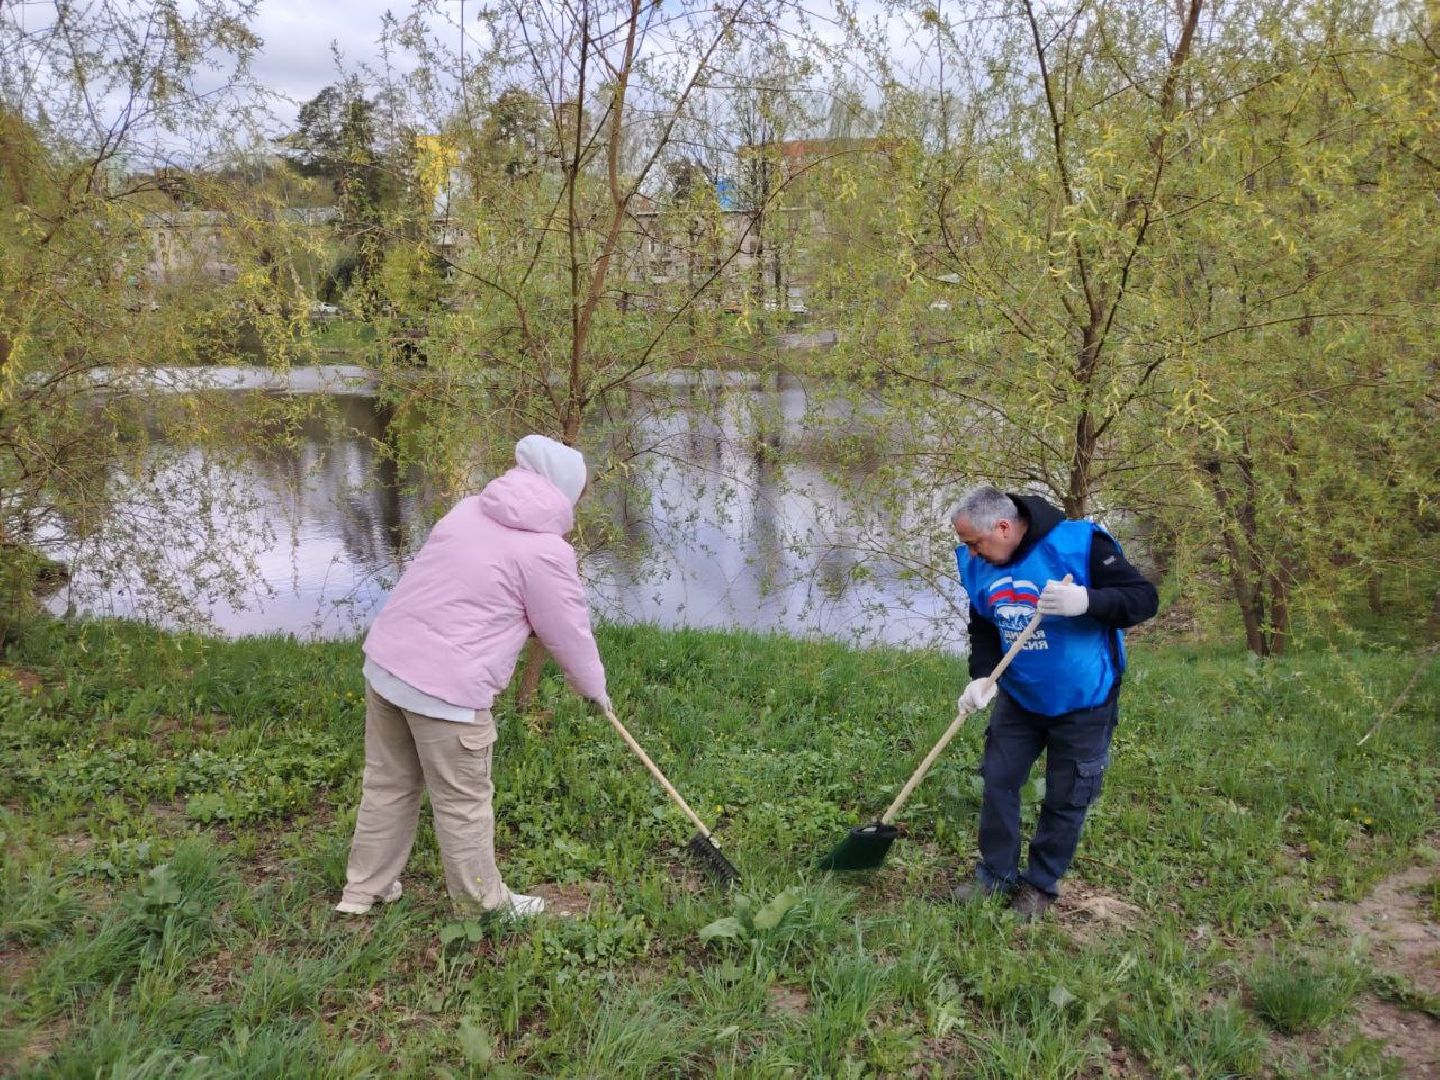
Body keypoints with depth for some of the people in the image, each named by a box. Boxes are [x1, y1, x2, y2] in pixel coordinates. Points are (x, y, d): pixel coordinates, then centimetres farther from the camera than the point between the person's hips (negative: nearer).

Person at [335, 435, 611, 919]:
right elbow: (569, 633, -2)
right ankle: (483, 903, 28)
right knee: (463, 803, 10)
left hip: (384, 661, 8)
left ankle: (364, 889, 38)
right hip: (446, 690, -8)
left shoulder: (470, 509, 10)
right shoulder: (545, 550, -11)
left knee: (388, 784, 22)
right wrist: (594, 688, 17)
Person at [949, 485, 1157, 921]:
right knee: (998, 782, 8)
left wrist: (1087, 602, -41)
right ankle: (996, 875, 26)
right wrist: (982, 676, -13)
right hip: (1019, 697, 5)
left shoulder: (1079, 543, -25)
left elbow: (1144, 598, -22)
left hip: (1082, 703, -5)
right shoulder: (978, 564, -7)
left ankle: (1041, 884, 27)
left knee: (1066, 799, 8)